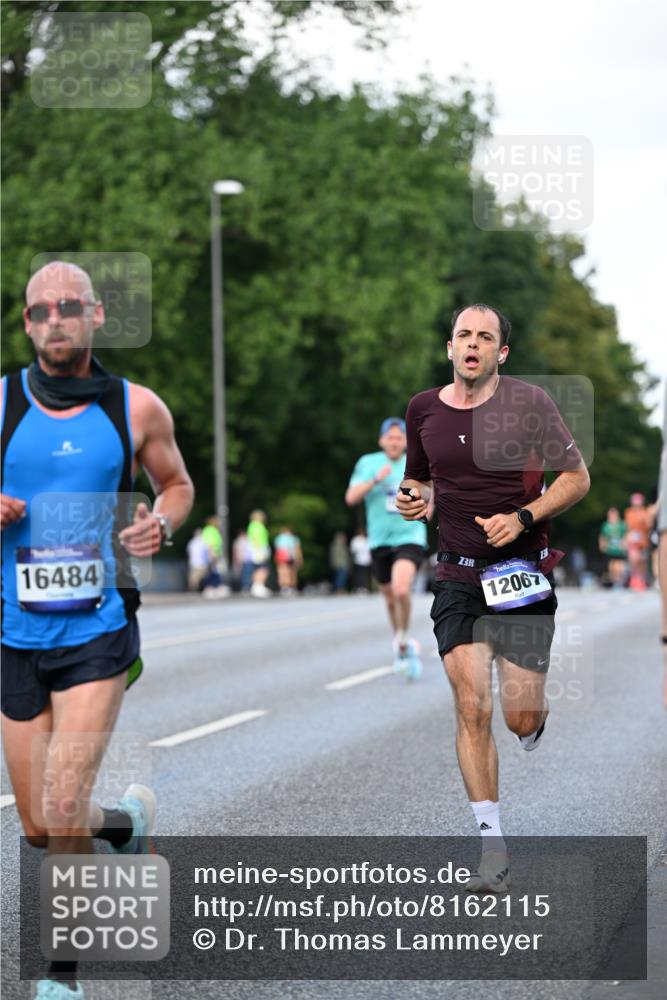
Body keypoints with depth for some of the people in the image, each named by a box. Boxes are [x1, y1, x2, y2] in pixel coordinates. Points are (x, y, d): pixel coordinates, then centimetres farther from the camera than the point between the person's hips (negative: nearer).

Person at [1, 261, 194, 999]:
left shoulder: (136, 409, 0)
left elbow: (177, 483, 16)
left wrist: (161, 524, -6)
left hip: (98, 633, -2)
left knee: (62, 811, -15)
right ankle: (126, 820, 43)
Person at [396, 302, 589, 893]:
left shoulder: (528, 402, -5)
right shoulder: (424, 410, 5)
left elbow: (577, 477, -1)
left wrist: (522, 517, -14)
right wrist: (414, 499, -2)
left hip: (523, 574, -2)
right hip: (459, 578, 2)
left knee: (521, 720, -2)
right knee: (472, 709, -10)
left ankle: (538, 720, 39)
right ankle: (493, 848, -2)